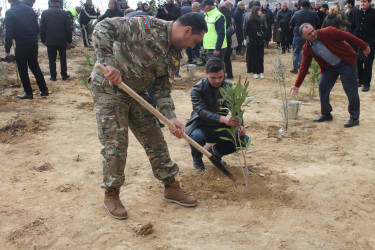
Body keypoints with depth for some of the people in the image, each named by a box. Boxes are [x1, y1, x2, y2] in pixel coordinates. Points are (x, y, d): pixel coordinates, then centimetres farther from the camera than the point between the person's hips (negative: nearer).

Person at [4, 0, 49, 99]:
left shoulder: (10, 13, -11)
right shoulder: (30, 9, 6)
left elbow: (9, 32, -13)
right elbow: (37, 27, 9)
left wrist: (7, 49, -7)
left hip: (21, 45, -5)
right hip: (33, 43, 5)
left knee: (22, 69, 6)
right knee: (35, 66, 16)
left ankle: (28, 93, 10)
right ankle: (44, 90, 15)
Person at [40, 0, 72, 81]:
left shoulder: (45, 13, -4)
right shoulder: (64, 13, -5)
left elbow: (42, 28, -2)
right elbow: (68, 28, -3)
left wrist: (43, 40, 7)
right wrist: (69, 40, 5)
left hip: (50, 41, 0)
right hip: (62, 41, 0)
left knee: (52, 60, 7)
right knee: (63, 59, 12)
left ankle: (53, 76, 10)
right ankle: (64, 75, 17)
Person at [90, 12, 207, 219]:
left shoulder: (175, 55, 3)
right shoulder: (149, 26, -21)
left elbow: (162, 89, 5)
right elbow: (102, 29, -25)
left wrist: (170, 117, -9)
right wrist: (109, 63, -36)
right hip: (109, 88, -8)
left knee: (155, 140, 9)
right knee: (115, 145, -5)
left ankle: (171, 187, 23)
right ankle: (111, 195, 16)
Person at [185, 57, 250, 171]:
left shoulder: (229, 87, -1)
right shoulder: (197, 89, -16)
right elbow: (201, 111, -30)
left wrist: (240, 125, -23)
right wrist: (223, 119, -47)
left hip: (220, 128, 4)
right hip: (201, 127, -4)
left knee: (244, 139, -16)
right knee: (197, 136, -39)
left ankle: (215, 151, 12)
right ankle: (197, 158, 0)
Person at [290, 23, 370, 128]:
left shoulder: (328, 32, -21)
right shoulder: (307, 48, -6)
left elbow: (347, 36, -14)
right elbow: (304, 67, -1)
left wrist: (364, 46, -8)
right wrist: (297, 85, -5)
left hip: (345, 63, -5)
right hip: (330, 67, 5)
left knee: (350, 90, -7)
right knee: (323, 87, 2)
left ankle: (354, 118, 2)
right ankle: (326, 114, 19)